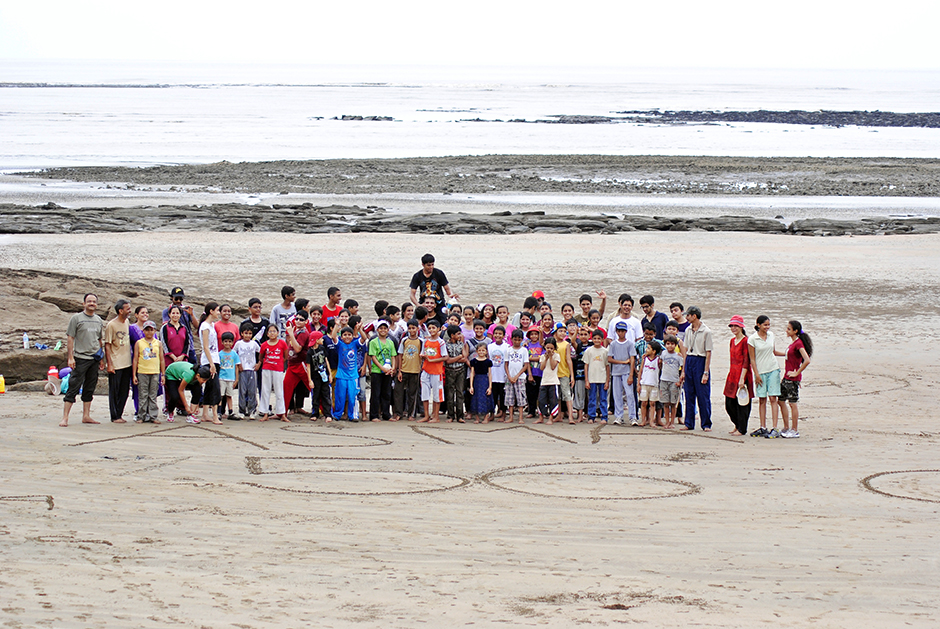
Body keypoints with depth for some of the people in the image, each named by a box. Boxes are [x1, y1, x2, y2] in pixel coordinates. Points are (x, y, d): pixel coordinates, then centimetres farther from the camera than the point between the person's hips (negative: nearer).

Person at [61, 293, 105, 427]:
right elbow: (70, 338, -4)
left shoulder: (99, 320, 14)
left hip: (95, 359, 5)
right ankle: (65, 417, -9)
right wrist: (70, 357, -11)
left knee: (90, 389, 9)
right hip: (80, 358, -5)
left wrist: (101, 358, 16)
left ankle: (86, 416, 17)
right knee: (73, 388, -8)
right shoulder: (76, 318, -2)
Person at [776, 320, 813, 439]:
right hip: (786, 377, 10)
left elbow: (807, 360, -25)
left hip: (793, 378, -10)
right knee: (781, 400, 14)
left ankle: (794, 431, 3)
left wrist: (797, 373, -19)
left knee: (793, 403, -4)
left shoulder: (798, 343, -16)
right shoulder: (793, 343, 13)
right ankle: (787, 428, 22)